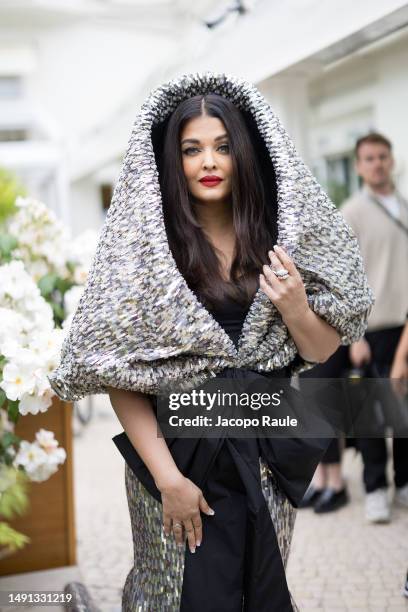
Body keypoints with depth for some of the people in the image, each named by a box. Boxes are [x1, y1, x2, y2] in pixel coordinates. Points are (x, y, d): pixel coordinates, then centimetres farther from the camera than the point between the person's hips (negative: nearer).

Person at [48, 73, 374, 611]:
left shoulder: (278, 236, -1)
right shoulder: (145, 247, -10)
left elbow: (321, 352, 5)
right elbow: (119, 375, -12)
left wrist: (295, 309, -16)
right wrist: (169, 478, -16)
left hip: (269, 453, 3)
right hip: (181, 451, -3)